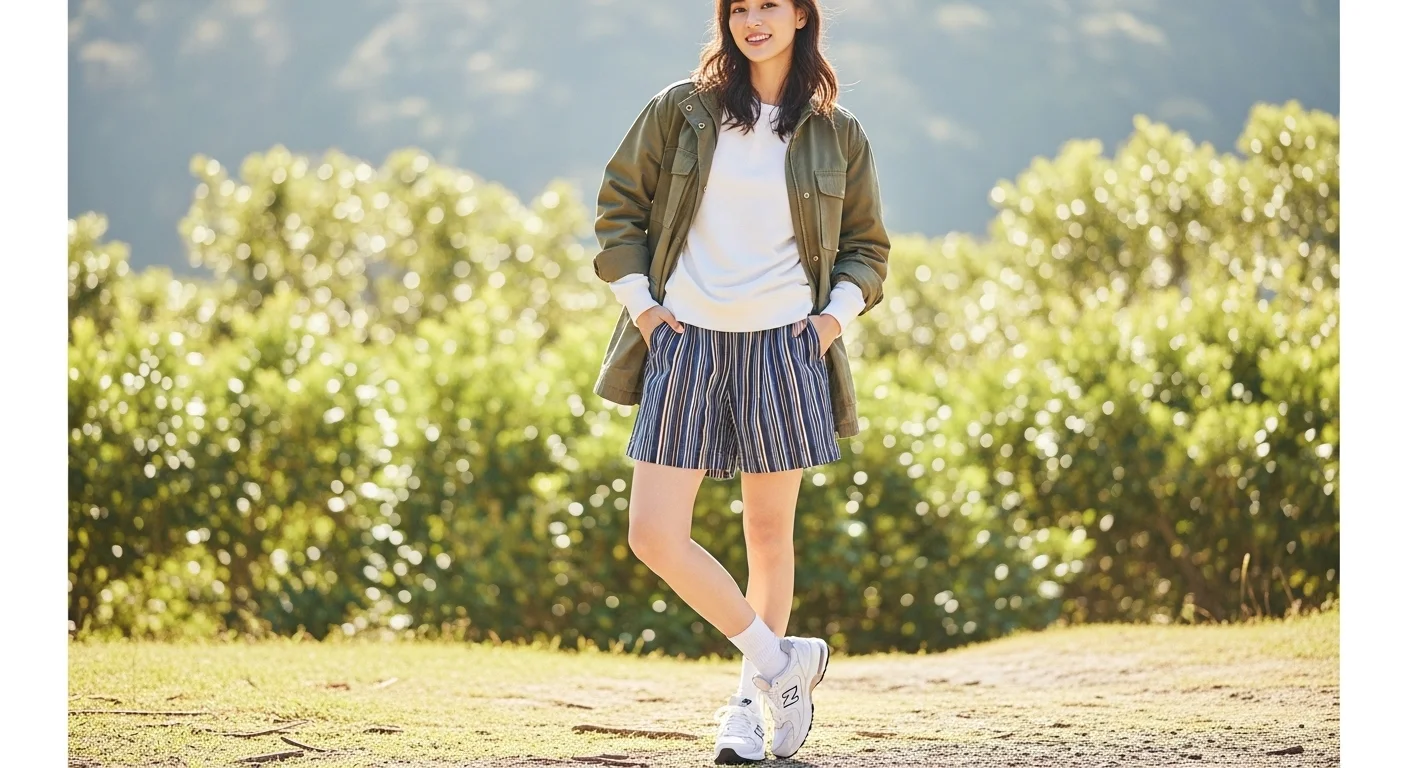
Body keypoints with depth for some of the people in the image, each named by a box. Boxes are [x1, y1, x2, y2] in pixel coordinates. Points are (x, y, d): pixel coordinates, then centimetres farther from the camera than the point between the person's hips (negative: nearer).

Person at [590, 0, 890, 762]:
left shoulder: (836, 135, 7)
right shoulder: (680, 111, 4)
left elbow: (866, 245, 16)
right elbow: (619, 206, 10)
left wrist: (836, 314, 0)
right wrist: (638, 303, 1)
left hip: (781, 349, 0)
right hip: (686, 346, 0)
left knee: (769, 534, 7)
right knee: (655, 535, -8)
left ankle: (751, 701, 21)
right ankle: (780, 663, 7)